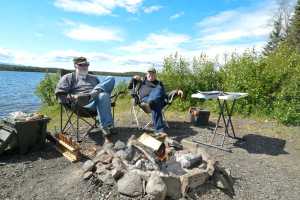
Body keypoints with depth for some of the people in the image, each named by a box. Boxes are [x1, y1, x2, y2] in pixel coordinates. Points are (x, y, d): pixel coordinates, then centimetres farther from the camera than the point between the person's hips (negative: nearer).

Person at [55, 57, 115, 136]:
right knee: (102, 95, -39)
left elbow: (101, 89, 34)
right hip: (83, 103, -4)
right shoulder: (68, 77, 18)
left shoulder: (94, 78, 34)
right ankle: (106, 126, -39)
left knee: (110, 79, -14)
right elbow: (60, 93, 7)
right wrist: (73, 97, -10)